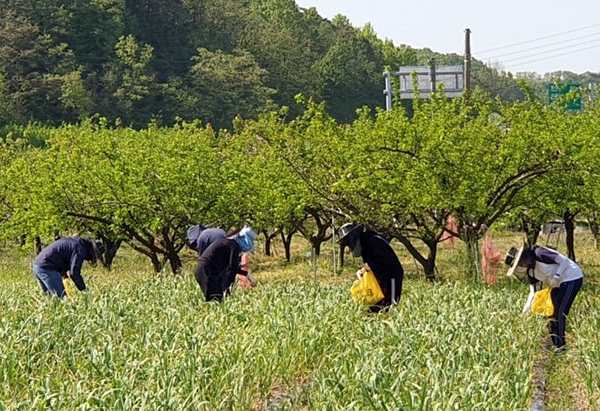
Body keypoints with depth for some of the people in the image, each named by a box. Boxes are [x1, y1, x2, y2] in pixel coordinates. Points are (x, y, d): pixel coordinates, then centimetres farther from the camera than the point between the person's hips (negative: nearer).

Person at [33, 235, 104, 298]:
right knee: (60, 297, -10)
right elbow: (74, 272, -16)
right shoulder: (80, 249, -11)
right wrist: (84, 289, -8)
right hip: (46, 268, -10)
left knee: (49, 295, 16)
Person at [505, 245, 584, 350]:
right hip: (559, 284, 10)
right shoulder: (530, 271, 7)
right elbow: (533, 291, 9)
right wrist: (527, 307, -3)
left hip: (572, 278, -10)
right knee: (552, 313, 9)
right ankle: (555, 345, 16)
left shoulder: (539, 254, -19)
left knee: (560, 313, -12)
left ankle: (561, 346, -9)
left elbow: (564, 261, -20)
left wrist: (555, 278, -22)